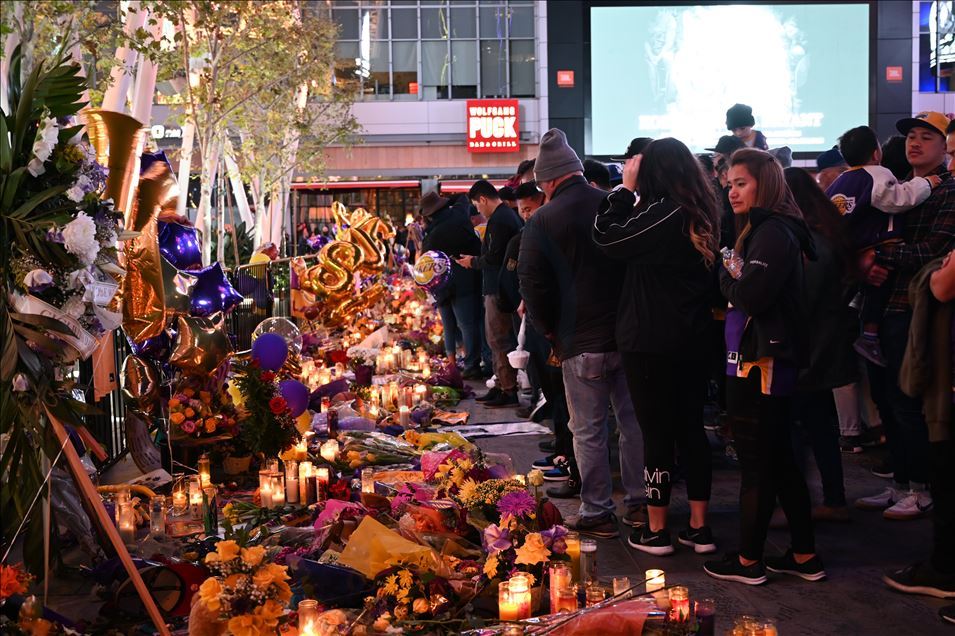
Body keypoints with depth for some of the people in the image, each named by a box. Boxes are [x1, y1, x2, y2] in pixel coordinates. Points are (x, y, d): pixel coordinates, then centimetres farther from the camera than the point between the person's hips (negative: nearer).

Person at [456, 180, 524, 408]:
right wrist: (476, 260, 16)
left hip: (498, 289, -10)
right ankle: (502, 385, 22)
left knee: (498, 338, -5)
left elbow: (493, 257, -22)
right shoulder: (511, 215, 15)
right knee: (496, 337, 16)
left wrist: (473, 262, -5)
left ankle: (508, 391, -2)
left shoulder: (498, 220, -17)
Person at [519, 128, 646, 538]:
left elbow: (532, 284, -9)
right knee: (633, 422, 14)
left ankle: (597, 513, 11)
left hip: (581, 342, -4)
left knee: (588, 431, 5)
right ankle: (639, 502, 23)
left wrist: (550, 332, 4)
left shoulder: (543, 221, -9)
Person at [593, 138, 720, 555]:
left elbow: (607, 238, -14)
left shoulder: (663, 214, -19)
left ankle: (656, 531, 12)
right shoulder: (702, 216, 6)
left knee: (657, 433, 2)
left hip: (650, 344, -8)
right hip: (693, 342, 8)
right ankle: (699, 528, 19)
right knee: (691, 429, 12)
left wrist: (626, 189, -5)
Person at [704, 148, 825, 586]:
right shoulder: (766, 230, 15)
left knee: (756, 466, 0)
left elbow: (751, 296, -24)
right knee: (780, 460, 15)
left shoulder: (773, 233, -16)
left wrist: (726, 274, -8)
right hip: (765, 364, 10)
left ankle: (748, 561, 10)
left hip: (760, 365, -10)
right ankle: (804, 556, 22)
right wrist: (732, 280, -1)